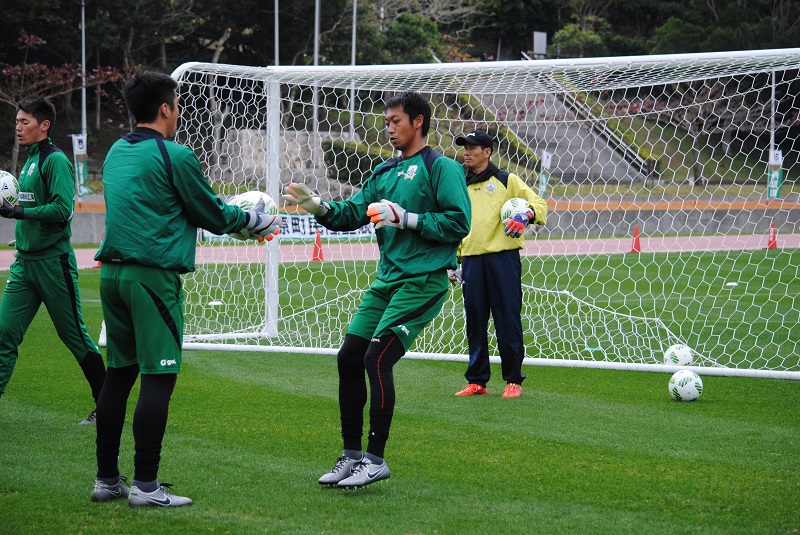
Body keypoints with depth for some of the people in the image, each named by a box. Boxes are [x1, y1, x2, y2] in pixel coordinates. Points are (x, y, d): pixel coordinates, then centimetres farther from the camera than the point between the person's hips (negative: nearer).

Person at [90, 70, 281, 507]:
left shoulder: (116, 153, 14)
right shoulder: (174, 156, -9)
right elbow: (212, 215, -3)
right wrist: (251, 219, 17)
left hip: (112, 272, 8)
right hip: (153, 275, -8)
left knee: (118, 373, 13)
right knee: (159, 377, -4)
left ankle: (106, 479, 16)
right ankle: (145, 486, -5)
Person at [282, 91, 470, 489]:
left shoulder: (441, 168, -4)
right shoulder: (384, 172, 19)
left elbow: (458, 222, -14)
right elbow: (353, 213, 12)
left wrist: (405, 218, -16)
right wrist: (320, 207, -7)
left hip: (423, 281, -8)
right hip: (386, 280, 8)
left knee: (377, 358, -16)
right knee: (348, 358, 4)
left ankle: (376, 459, -7)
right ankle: (352, 455, 14)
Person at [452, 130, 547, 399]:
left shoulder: (507, 181, 6)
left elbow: (538, 203, 2)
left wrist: (527, 215, -20)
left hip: (503, 258, -4)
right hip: (471, 260, 5)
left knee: (508, 321, -5)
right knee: (475, 323, 5)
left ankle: (513, 380, 1)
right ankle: (476, 381, 11)